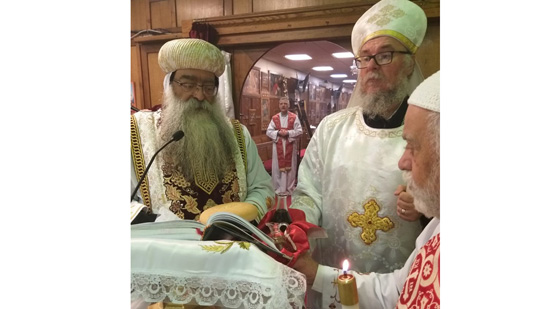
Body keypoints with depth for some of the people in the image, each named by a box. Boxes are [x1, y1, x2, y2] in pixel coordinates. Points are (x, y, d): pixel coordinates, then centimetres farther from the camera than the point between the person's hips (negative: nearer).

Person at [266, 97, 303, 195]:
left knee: (290, 167, 6)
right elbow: (268, 131, 2)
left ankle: (289, 189, 17)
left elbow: (299, 131, -5)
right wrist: (278, 132, -14)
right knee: (277, 167, 4)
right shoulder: (274, 118, 5)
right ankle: (278, 188, 16)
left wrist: (288, 132, -17)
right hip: (278, 146, 1)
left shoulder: (294, 117, -1)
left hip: (290, 146, -1)